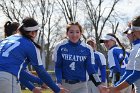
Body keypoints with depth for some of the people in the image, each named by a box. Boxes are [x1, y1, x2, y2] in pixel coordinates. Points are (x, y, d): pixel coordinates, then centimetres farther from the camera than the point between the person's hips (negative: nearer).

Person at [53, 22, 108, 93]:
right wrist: (59, 84, -15)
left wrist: (99, 85, -11)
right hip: (64, 84, 0)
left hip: (81, 86, 0)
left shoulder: (87, 49, -2)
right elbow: (58, 67, -1)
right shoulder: (60, 47, -4)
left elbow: (90, 69, 0)